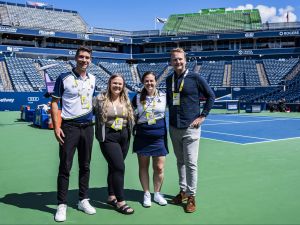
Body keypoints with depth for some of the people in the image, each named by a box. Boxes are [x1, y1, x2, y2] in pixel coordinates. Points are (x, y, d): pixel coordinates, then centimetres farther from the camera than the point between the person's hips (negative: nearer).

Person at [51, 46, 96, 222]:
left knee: (85, 166, 11)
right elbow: (54, 102, -4)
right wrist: (56, 127, -12)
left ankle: (84, 200, 22)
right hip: (69, 127, -4)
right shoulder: (64, 78, -4)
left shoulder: (92, 79, 10)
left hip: (88, 127, 5)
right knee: (65, 167, -2)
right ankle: (62, 205, 8)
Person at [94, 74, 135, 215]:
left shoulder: (126, 100, 10)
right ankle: (120, 201, -2)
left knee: (114, 167, 14)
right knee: (119, 167, -11)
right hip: (108, 137, -5)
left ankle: (111, 196, 27)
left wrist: (129, 132, 12)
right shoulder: (101, 99, -5)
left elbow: (131, 117, 18)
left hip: (124, 137, 5)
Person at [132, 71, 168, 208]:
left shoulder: (163, 97, 1)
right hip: (142, 137, 1)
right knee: (143, 167, 7)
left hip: (159, 137, -1)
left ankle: (157, 193, 23)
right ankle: (146, 194, 22)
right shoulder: (138, 98, 5)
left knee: (159, 168, 3)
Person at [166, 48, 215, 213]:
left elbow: (211, 96, 0)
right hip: (174, 127, 5)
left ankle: (191, 196, 7)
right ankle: (183, 191, 27)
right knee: (180, 161, 14)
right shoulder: (169, 80, 9)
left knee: (191, 162, -4)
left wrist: (202, 116, -5)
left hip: (190, 127, -5)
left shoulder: (195, 78, -6)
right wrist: (172, 116, 12)